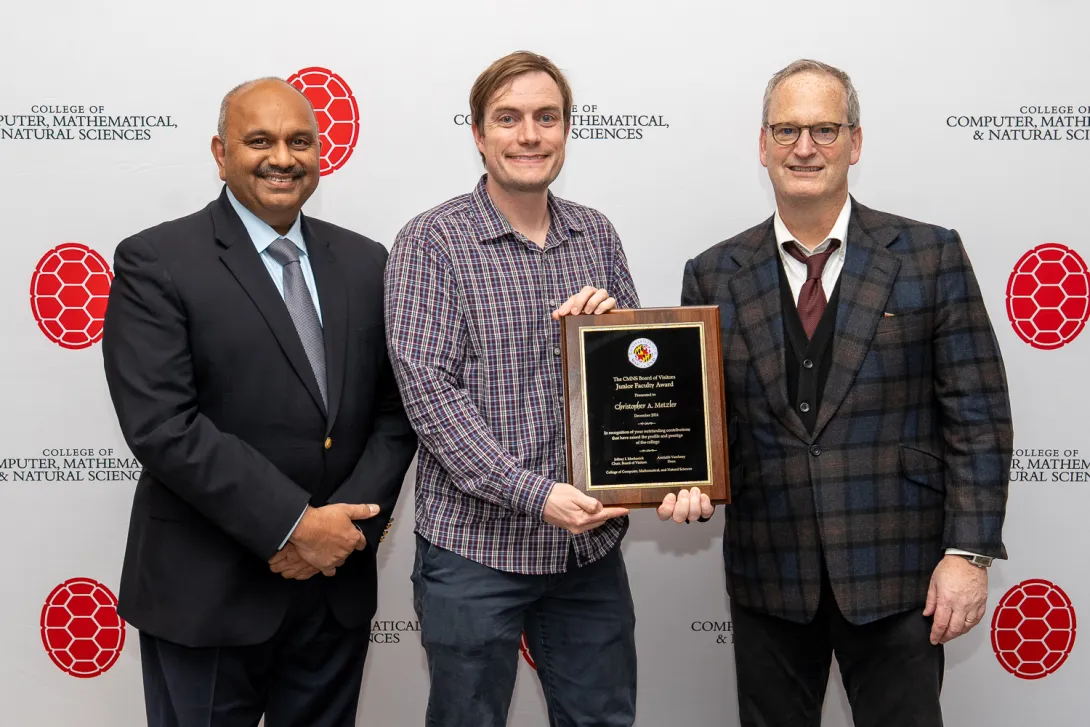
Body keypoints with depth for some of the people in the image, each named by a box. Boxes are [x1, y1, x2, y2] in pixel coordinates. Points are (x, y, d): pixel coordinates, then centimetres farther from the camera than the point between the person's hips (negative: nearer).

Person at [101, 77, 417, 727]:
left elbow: (395, 410, 6)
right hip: (207, 595, -4)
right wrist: (294, 525, -18)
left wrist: (347, 524, -9)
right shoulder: (155, 263, -8)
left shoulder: (365, 263, 7)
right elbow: (160, 425, -17)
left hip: (337, 589, 4)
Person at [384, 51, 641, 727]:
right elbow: (428, 389, -14)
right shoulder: (432, 241, -7)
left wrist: (611, 324, -9)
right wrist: (534, 494, -20)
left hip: (590, 541, 5)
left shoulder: (598, 235, 7)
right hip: (475, 545, -4)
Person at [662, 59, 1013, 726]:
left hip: (895, 570, -2)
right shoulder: (714, 276, 3)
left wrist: (969, 550, -9)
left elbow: (977, 415, -3)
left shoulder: (930, 256, -2)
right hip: (768, 569, 2)